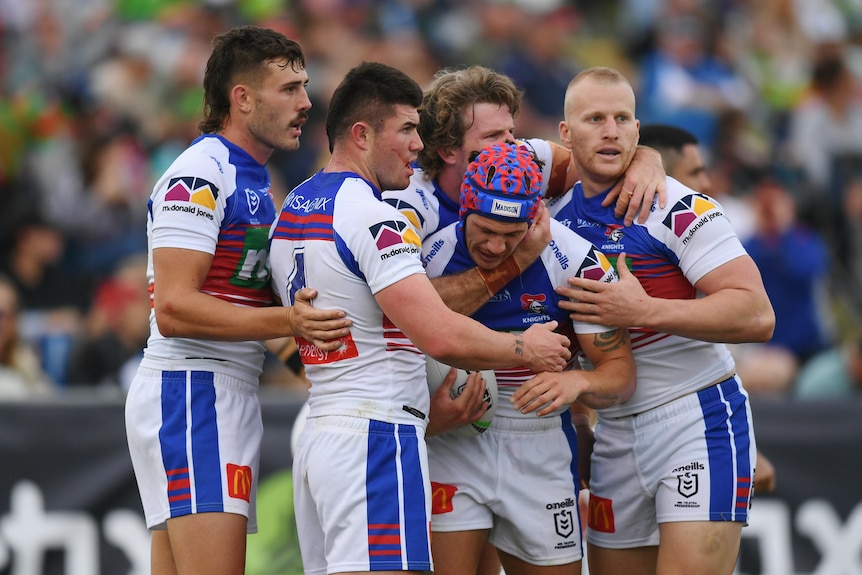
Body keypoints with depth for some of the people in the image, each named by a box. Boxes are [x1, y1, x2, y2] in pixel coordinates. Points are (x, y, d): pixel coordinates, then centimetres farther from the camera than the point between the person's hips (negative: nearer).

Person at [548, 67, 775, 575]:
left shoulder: (679, 207, -11)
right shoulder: (556, 214, 9)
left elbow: (757, 315, -20)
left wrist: (643, 310, -24)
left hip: (699, 419, -7)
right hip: (616, 433, 7)